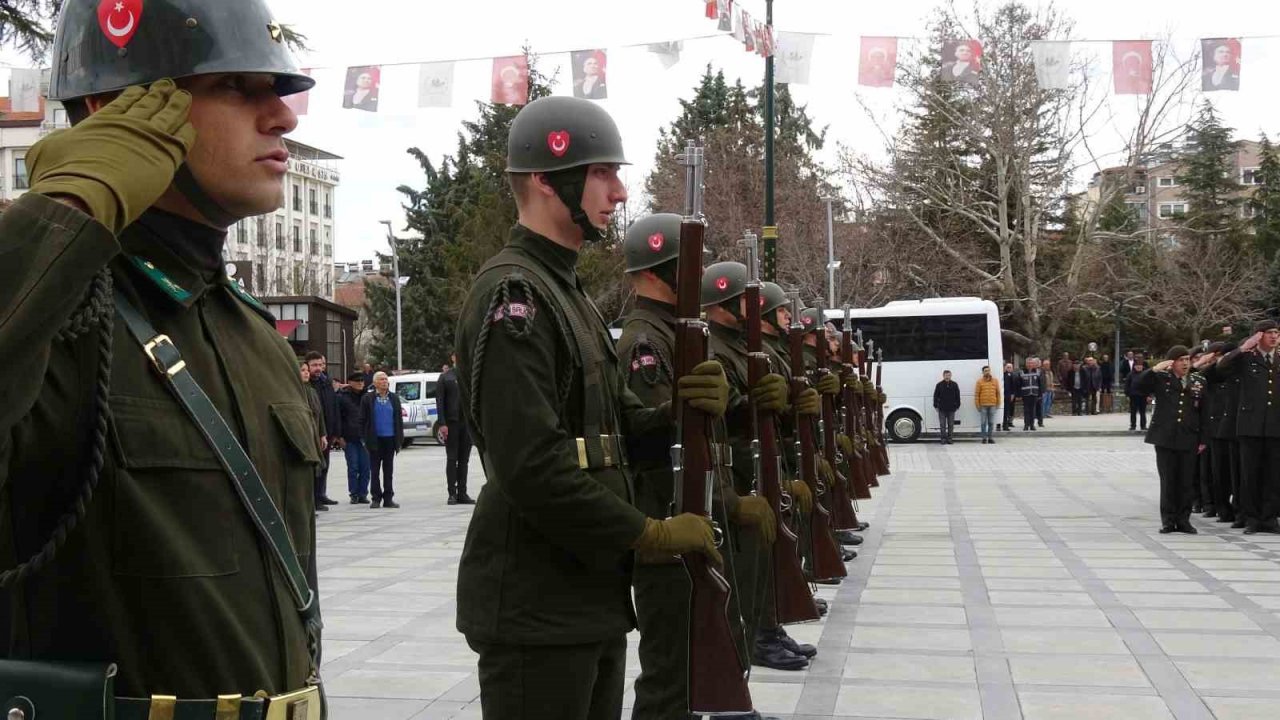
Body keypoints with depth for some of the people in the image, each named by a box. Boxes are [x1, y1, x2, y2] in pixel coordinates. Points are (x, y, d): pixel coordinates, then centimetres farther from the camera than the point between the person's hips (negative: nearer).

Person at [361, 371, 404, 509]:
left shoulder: (394, 398, 9)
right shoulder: (368, 398, 0)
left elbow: (399, 419, 10)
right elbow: (363, 420, 1)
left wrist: (400, 439, 4)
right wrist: (365, 439, -5)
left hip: (390, 439, 2)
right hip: (375, 439, -2)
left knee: (389, 471, 6)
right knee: (375, 471, 2)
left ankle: (388, 499, 10)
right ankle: (376, 499, 7)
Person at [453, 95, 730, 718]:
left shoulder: (568, 293, 17)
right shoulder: (511, 293, -16)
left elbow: (620, 430, 16)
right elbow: (532, 466, -25)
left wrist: (685, 408, -4)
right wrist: (648, 534, -17)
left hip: (593, 598, 10)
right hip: (535, 612, -10)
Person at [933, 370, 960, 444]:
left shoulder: (954, 385, 3)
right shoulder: (939, 385, -1)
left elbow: (957, 396, 8)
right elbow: (935, 396, 3)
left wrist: (957, 405, 5)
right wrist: (936, 405, -1)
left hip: (951, 408, 1)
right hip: (942, 409, -1)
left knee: (951, 424, 5)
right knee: (942, 425, 1)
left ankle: (949, 438, 12)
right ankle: (943, 438, 6)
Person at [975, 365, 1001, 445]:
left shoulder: (995, 381, 8)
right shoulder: (980, 381, 1)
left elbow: (998, 393, 11)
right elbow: (976, 394, 0)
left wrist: (998, 404, 7)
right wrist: (977, 405, -5)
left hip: (992, 405, 2)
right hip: (983, 405, -2)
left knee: (991, 423, 7)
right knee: (983, 422, -1)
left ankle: (990, 438, 13)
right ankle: (984, 438, 4)